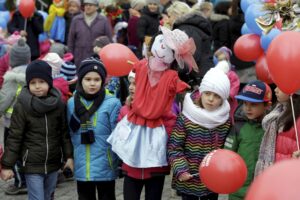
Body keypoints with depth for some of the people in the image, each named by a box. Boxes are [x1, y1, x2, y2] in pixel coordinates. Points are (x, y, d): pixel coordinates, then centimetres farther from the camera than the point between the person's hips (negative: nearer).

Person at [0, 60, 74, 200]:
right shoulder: (21, 106, -10)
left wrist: (69, 156, 4)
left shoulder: (58, 104, 0)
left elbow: (64, 133, 7)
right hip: (32, 165, -4)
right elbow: (14, 137, -8)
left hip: (53, 163, 4)